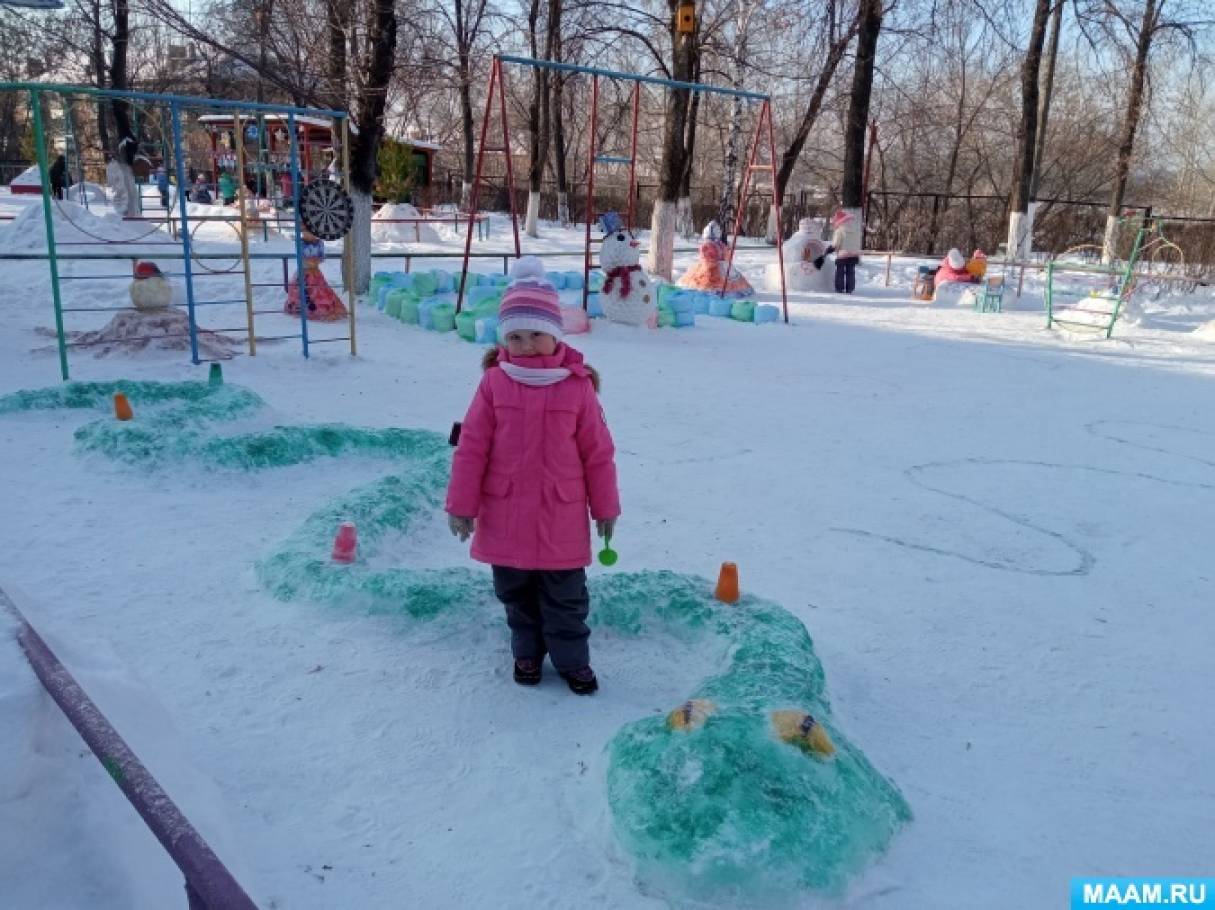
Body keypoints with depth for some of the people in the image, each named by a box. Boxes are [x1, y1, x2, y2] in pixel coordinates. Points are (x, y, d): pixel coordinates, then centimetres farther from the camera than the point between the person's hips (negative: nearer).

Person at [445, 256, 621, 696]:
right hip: (506, 515, 2)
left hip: (561, 517, -1)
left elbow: (598, 452, -1)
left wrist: (605, 507, 3)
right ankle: (527, 652, 39)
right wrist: (461, 504, -3)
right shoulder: (494, 383, -7)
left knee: (565, 595, 11)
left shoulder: (578, 385, -8)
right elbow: (471, 447, -4)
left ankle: (572, 659, 29)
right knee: (516, 592, 18)